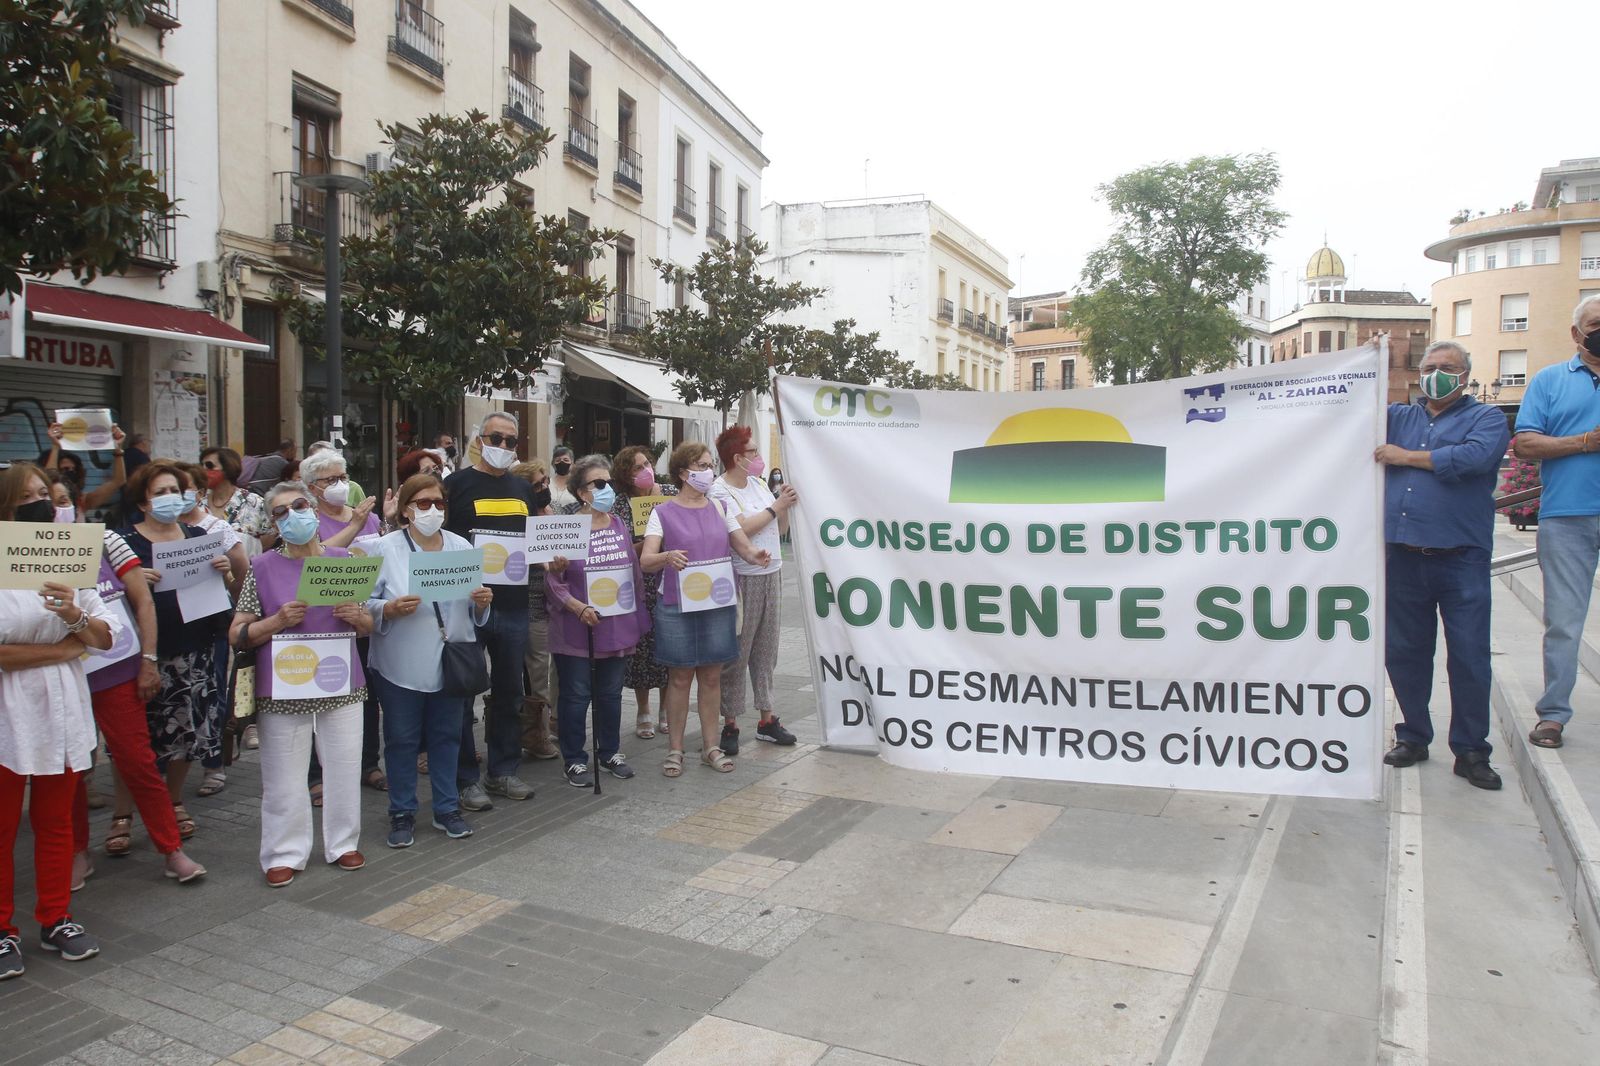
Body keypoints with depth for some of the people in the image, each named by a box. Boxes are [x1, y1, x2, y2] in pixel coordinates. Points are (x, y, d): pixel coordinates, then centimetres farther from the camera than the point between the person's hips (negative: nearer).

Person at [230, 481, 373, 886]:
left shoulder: (344, 559, 6)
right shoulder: (262, 567, 0)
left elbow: (368, 626, 15)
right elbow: (237, 635, 0)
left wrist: (356, 616, -8)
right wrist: (277, 621, -17)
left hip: (341, 683, 2)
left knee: (344, 768, 8)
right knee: (284, 776, 4)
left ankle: (342, 843, 24)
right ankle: (285, 853, 19)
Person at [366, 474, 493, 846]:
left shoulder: (461, 547, 7)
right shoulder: (385, 549, -4)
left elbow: (473, 606, 13)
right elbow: (363, 603, -7)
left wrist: (482, 601, -9)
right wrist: (390, 609, -25)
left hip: (450, 662, 3)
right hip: (401, 666, -3)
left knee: (447, 736, 12)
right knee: (402, 739, 7)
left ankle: (446, 809, 25)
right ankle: (402, 813, 21)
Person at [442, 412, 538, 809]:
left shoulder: (524, 489, 14)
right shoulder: (458, 483, -2)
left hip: (513, 603, 5)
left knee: (509, 690, 13)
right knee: (462, 691, 2)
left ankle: (503, 770, 25)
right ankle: (466, 779, 13)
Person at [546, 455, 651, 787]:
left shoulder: (621, 525, 7)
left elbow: (635, 571, 14)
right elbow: (553, 579, -11)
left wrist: (637, 617, 10)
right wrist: (578, 608, -22)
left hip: (617, 627, 5)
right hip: (577, 630, -5)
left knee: (611, 694, 15)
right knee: (576, 695, 5)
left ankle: (610, 753, 29)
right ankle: (575, 760, 17)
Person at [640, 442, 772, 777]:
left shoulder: (720, 509, 9)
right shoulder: (663, 513, -2)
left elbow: (744, 547, 8)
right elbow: (646, 561, -10)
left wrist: (755, 556, -16)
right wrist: (667, 557, -32)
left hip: (717, 605, 3)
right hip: (677, 607, -3)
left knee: (712, 677, 8)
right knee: (680, 677, 4)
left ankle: (710, 746, 19)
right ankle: (675, 749, 15)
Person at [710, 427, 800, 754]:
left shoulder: (759, 484, 12)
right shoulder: (719, 491, -9)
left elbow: (780, 529, 16)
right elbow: (741, 529, -21)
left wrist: (785, 505, -2)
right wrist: (775, 507, -13)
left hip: (772, 574, 7)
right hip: (742, 577, -7)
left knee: (766, 650, 12)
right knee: (737, 652, -2)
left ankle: (766, 719, 20)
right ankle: (730, 724, 7)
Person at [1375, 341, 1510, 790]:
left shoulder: (1486, 418, 6)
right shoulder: (1399, 416, 18)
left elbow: (1475, 456, -14)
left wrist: (1406, 457, -8)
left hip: (1461, 556, -3)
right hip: (1403, 555, 4)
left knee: (1469, 656, -1)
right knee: (1403, 651, 9)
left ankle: (1471, 751, 9)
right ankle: (1413, 736, 22)